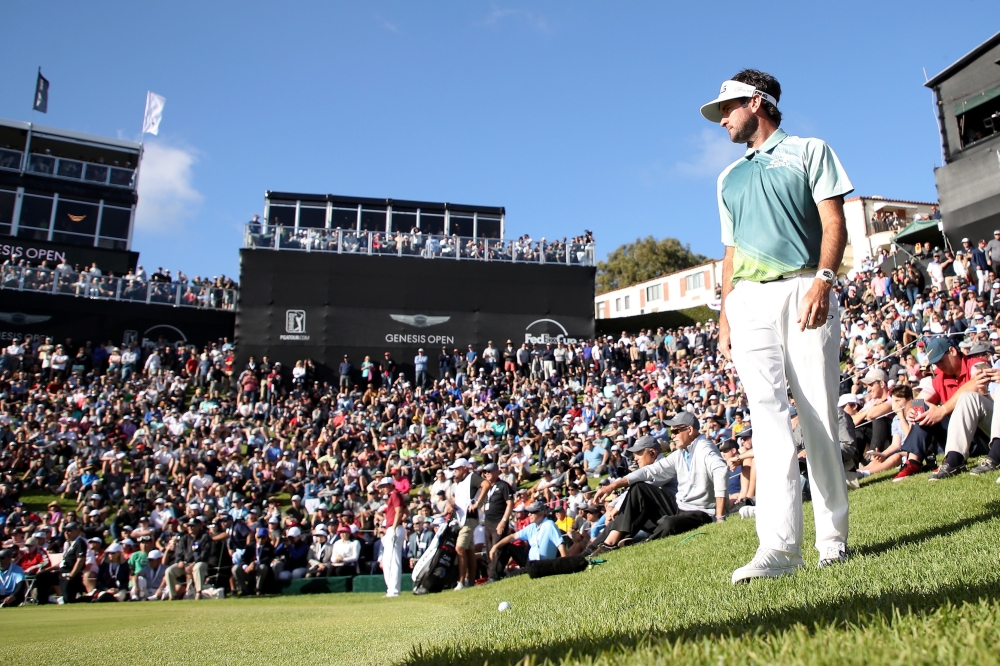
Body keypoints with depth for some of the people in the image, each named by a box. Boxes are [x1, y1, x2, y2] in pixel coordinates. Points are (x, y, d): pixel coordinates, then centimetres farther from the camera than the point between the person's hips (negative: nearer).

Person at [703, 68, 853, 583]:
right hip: (748, 302, 4)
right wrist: (724, 313, 12)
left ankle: (833, 539, 4)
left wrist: (823, 280, -15)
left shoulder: (809, 151, 13)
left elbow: (833, 221, 1)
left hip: (803, 293, -3)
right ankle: (780, 545, -18)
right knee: (768, 417, -11)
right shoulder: (729, 178, 27)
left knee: (820, 417, -5)